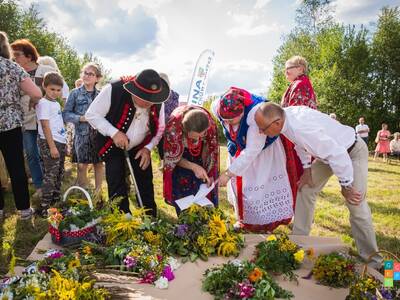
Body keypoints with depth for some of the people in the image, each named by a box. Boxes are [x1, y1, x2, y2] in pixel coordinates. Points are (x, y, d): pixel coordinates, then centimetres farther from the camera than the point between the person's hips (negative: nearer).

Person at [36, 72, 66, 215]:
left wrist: (62, 142, 16)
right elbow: (45, 126, -16)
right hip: (50, 143, -9)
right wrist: (52, 146, -19)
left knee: (59, 173, 17)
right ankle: (44, 206, 0)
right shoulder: (44, 103, -12)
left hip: (60, 141, 9)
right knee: (50, 175, -7)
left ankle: (56, 198, 31)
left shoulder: (56, 103, 14)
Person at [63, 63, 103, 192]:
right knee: (82, 166, 3)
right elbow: (65, 114, 0)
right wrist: (80, 118, -13)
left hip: (99, 134, 2)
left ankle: (97, 192, 25)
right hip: (82, 134, -1)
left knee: (98, 164, 8)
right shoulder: (75, 93, 2)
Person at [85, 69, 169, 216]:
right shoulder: (113, 90, -29)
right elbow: (91, 114, -19)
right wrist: (114, 132, -30)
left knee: (146, 185, 8)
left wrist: (148, 148, -13)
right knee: (117, 188, -2)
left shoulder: (157, 102, -18)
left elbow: (160, 127, -1)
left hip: (141, 147, 3)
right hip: (114, 145, -2)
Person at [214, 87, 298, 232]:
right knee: (241, 185, 11)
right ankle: (245, 220, 30)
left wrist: (229, 173, -38)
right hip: (240, 151, 5)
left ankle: (267, 223, 17)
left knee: (264, 185, -2)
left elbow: (252, 150, -39)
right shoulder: (217, 107, -26)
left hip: (263, 149, -5)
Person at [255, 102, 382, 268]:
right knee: (305, 190, 8)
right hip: (328, 151, 8)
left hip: (352, 152, -8)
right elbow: (300, 142, 6)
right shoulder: (285, 116, -14)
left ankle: (371, 259, 9)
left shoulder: (301, 127, -41)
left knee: (357, 207, -10)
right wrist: (307, 169, 6)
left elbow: (337, 154, -37)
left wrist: (346, 186, -24)